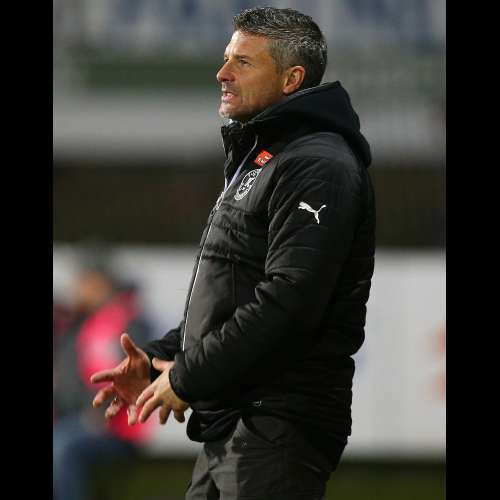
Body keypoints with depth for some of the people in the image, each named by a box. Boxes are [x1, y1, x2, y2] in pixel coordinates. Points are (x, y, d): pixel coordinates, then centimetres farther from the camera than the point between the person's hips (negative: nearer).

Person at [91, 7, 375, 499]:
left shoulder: (318, 167, -12)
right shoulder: (254, 161, 22)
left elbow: (288, 301, -22)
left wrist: (186, 378, -16)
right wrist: (159, 360, 11)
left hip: (281, 428, -10)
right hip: (229, 424, 10)